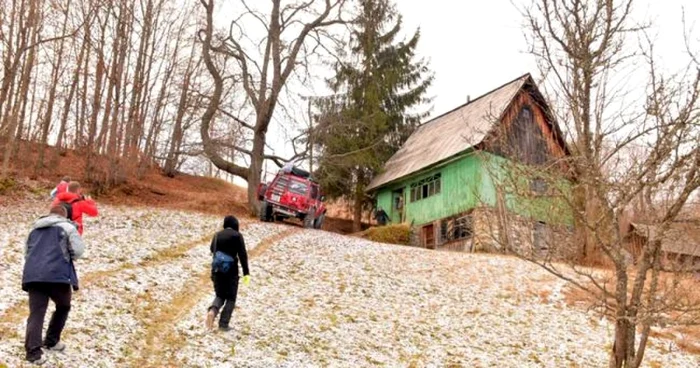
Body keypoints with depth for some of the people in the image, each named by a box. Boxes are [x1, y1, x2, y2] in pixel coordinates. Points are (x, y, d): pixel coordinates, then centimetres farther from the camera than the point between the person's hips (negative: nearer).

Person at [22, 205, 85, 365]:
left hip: (33, 276, 4)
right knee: (63, 307, 21)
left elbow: (26, 252, 32)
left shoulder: (35, 229, 27)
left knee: (36, 313, 0)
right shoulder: (67, 227, 9)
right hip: (57, 275, -4)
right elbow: (78, 251, 1)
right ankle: (51, 341, 26)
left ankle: (33, 351, -13)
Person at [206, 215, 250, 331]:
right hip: (231, 270, -4)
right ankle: (223, 324, 3)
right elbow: (242, 255, -11)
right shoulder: (237, 236, -6)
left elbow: (212, 249, 17)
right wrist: (246, 273, -11)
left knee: (220, 296, 17)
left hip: (217, 269, 4)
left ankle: (212, 310, -13)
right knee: (231, 298, 10)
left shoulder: (218, 235, 6)